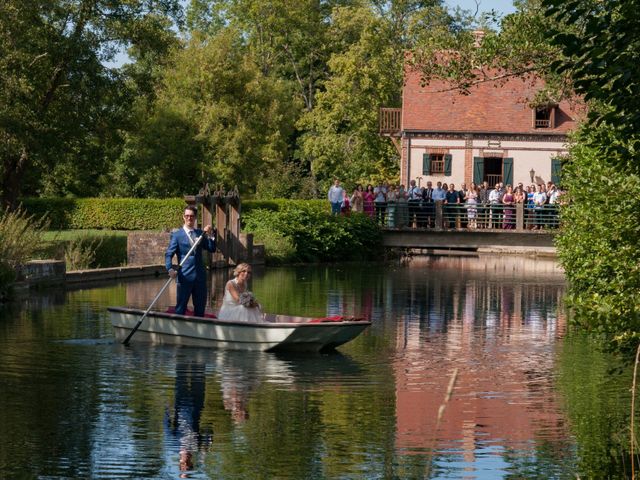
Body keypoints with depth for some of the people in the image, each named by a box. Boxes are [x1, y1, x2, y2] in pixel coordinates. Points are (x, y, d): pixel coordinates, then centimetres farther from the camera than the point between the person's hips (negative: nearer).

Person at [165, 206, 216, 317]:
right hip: (185, 276, -5)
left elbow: (212, 249, 9)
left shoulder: (200, 233, 13)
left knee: (200, 307, 10)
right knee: (181, 306, -2)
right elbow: (169, 254, -7)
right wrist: (170, 269, -24)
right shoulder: (177, 234, -1)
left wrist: (210, 235, -6)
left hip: (200, 275, 5)